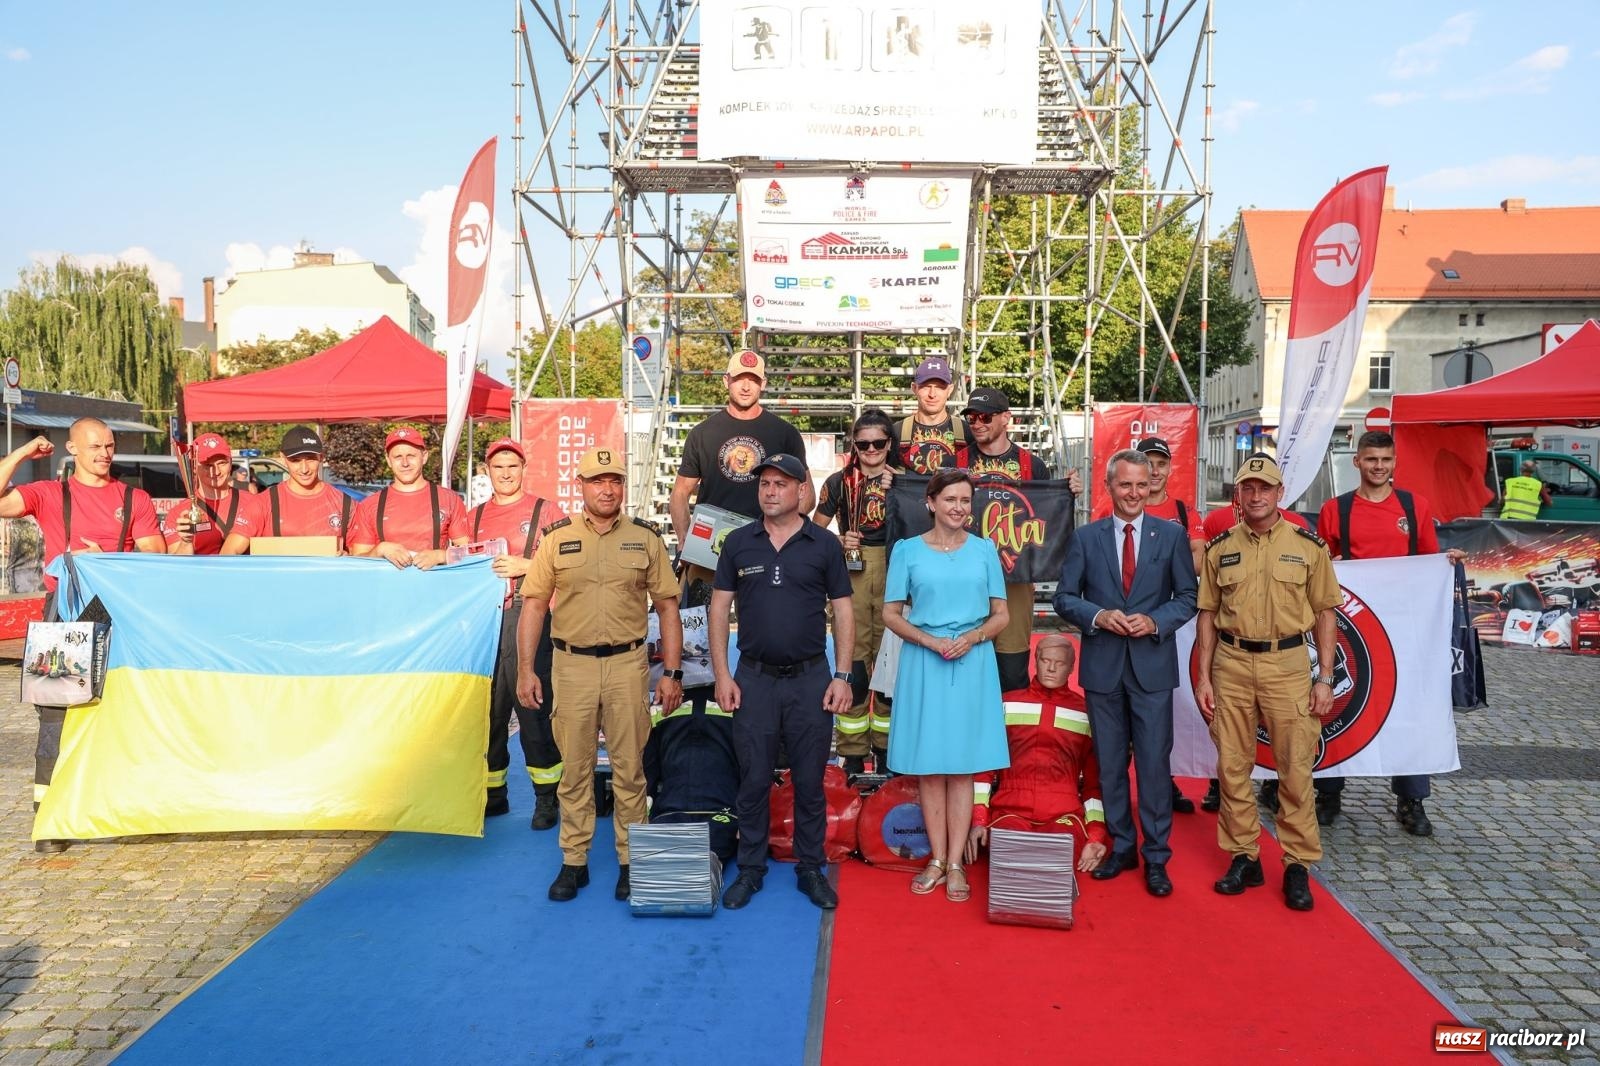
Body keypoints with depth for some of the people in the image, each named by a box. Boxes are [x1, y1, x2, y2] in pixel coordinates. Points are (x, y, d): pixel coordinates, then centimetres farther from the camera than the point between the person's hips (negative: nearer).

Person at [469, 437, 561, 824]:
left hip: (525, 615, -5)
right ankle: (492, 795, 20)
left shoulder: (544, 510, 5)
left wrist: (525, 566, -13)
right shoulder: (474, 516, 18)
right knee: (486, 708, 7)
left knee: (533, 705, -7)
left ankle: (547, 796, 4)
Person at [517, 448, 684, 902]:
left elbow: (667, 607, 5)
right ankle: (574, 861, 22)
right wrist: (525, 669, -3)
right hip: (572, 664, 0)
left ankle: (631, 860, 20)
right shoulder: (557, 537, 3)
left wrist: (672, 672, 0)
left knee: (629, 768, 7)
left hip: (628, 664, 0)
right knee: (574, 768, 9)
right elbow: (534, 604, 3)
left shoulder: (645, 537, 3)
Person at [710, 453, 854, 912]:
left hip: (810, 679, -1)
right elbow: (719, 609, 4)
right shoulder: (738, 542, 3)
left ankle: (810, 869, 22)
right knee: (753, 780, 7)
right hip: (754, 679, 1)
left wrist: (842, 676, -4)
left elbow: (843, 612, 2)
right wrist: (721, 675, -2)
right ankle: (750, 869, 22)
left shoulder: (824, 544, 0)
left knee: (809, 781, 8)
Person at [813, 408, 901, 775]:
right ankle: (853, 755, 7)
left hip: (893, 574, 1)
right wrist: (839, 541, -7)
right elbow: (815, 530, 12)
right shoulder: (839, 483, 7)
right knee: (852, 662, -2)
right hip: (851, 575, 0)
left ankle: (886, 749, 17)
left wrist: (893, 492, -5)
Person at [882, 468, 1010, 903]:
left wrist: (970, 639, -12)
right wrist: (930, 641, -13)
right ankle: (937, 860, 16)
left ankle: (955, 864, 12)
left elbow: (1001, 615, 7)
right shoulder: (907, 550, 2)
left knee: (962, 767, 4)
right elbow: (890, 613, 2)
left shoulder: (985, 550, 6)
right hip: (923, 663, 0)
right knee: (929, 766, 4)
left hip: (973, 664, 1)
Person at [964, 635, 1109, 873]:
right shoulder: (1007, 704, 14)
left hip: (1063, 815, 1)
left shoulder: (1086, 713, 14)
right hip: (1010, 811, 0)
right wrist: (978, 820, 0)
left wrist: (1096, 834, 2)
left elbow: (1094, 780, 15)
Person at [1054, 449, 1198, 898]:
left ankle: (1156, 857, 15)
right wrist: (1098, 616, -14)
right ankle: (1121, 847, 26)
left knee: (1155, 763, 2)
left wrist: (1155, 621, -14)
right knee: (1110, 763, 11)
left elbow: (1188, 597, 3)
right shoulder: (1086, 538, 4)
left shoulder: (1172, 535, 3)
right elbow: (1064, 597, 4)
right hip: (1103, 665, 1)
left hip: (1152, 665, -1)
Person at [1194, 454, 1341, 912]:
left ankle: (1298, 865, 14)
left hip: (1287, 664, -2)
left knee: (1295, 769, 1)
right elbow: (1208, 614, 8)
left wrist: (1325, 678, -1)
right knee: (1232, 766, 7)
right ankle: (1244, 857, 20)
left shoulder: (1308, 545, 1)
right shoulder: (1220, 548, 6)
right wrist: (1203, 676, 3)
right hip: (1231, 665, 2)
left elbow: (1326, 613, 4)